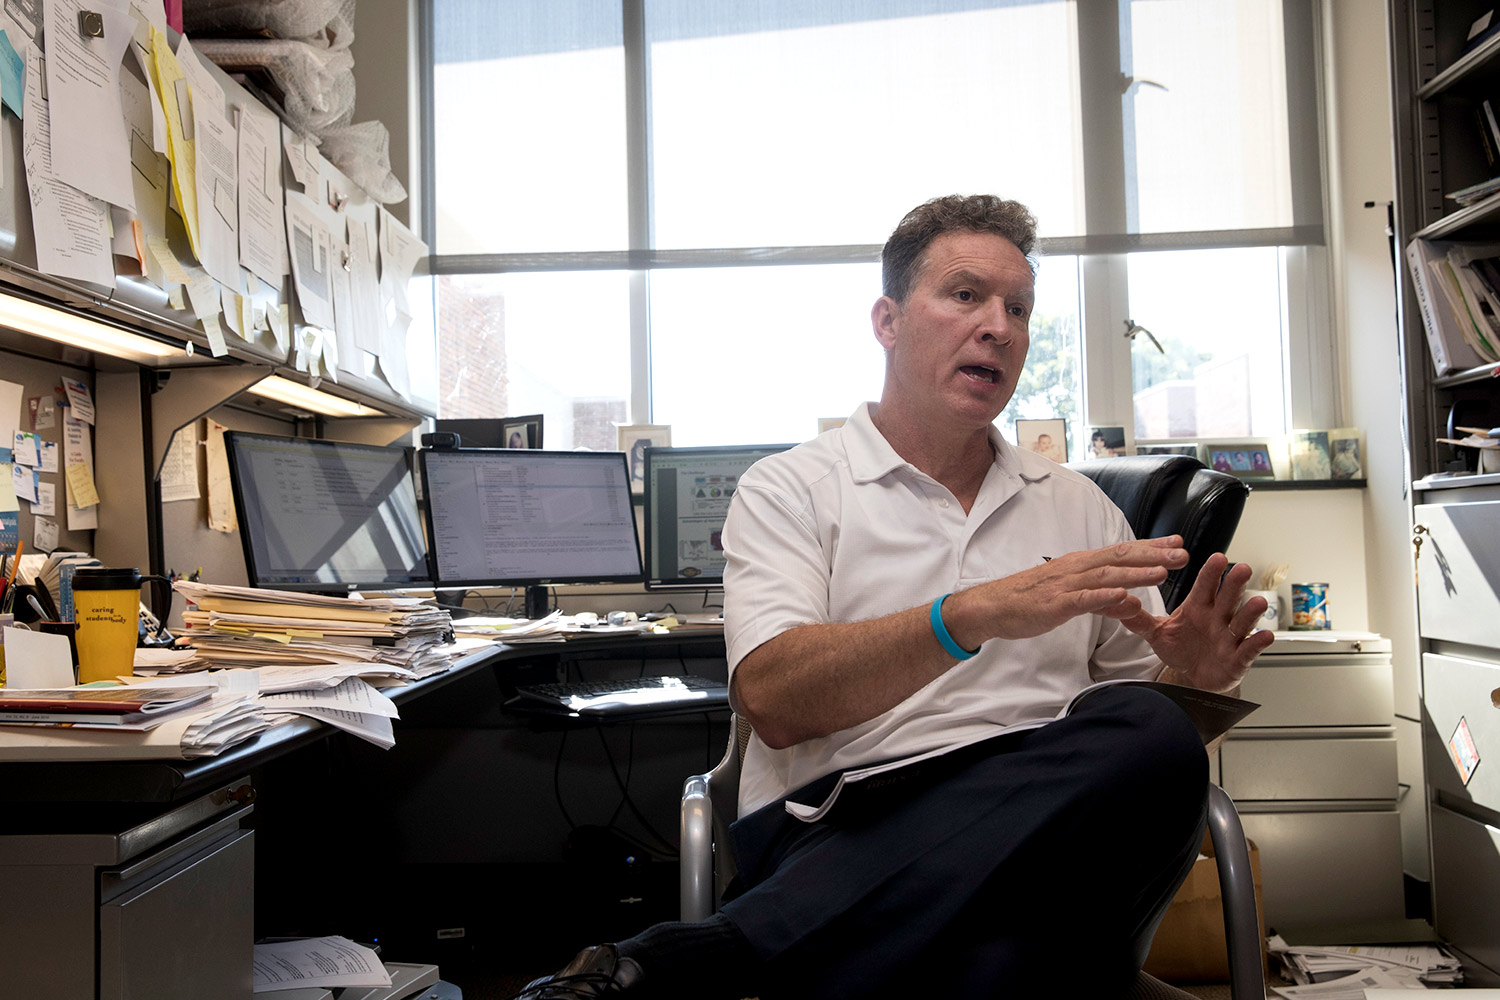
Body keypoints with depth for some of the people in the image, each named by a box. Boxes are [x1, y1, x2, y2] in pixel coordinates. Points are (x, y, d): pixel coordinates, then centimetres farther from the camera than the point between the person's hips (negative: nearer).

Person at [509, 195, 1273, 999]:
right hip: (841, 826, -5)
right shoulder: (789, 489, 10)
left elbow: (1145, 696, 24)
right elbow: (772, 699, -8)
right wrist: (974, 615, -20)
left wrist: (1191, 675, -1)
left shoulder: (1077, 504, 24)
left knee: (1152, 734, -32)